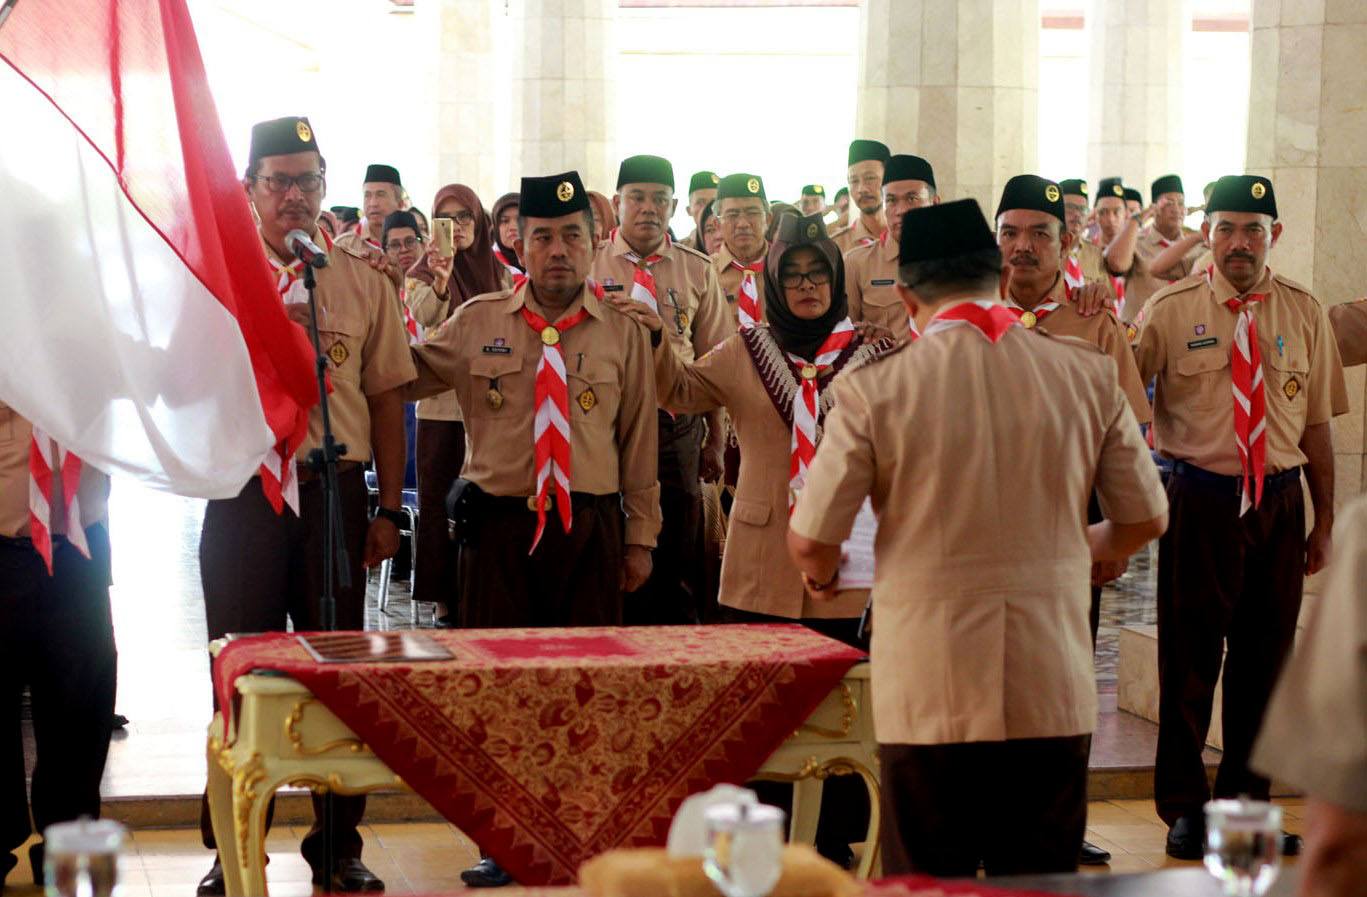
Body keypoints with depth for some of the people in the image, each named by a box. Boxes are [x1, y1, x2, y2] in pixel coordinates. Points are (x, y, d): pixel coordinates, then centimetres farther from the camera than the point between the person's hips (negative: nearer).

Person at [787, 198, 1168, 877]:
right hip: (1053, 688, 3)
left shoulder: (874, 388, -7)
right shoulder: (1088, 374, 1)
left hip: (927, 687, -2)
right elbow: (1146, 519, 10)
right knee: (1043, 879, 12)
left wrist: (822, 574, 20)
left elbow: (810, 541, -4)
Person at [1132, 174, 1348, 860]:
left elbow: (1317, 423, 9)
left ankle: (1244, 799, 24)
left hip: (1280, 503, 3)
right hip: (1200, 500, -3)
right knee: (1189, 655, 2)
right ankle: (1184, 809, 15)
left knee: (1265, 655, 9)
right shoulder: (1170, 310, -1)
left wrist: (1324, 523, 9)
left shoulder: (1304, 314, 7)